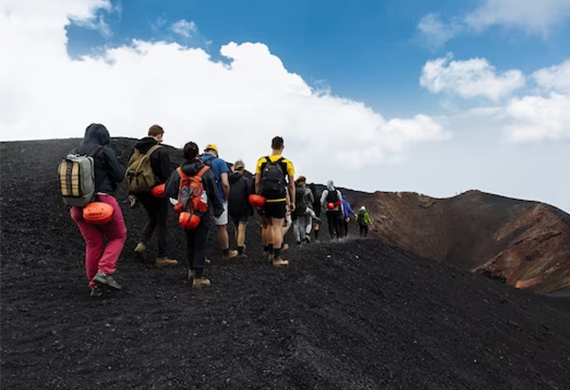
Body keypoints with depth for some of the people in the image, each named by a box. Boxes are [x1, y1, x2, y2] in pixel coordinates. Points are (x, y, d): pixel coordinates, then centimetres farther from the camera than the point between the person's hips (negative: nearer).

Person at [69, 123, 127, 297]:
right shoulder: (105, 152, -7)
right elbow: (119, 176, -6)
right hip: (102, 200, -6)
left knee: (93, 243, 14)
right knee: (118, 236, 12)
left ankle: (95, 285, 17)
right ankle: (105, 272, -5)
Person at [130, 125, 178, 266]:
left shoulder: (135, 149, 7)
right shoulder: (160, 152, -15)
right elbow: (166, 175, -17)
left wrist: (134, 193, 17)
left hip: (140, 191, 7)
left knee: (152, 217, 25)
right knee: (162, 223, 5)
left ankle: (142, 243, 6)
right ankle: (161, 257, 9)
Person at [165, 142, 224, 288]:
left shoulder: (178, 172, -5)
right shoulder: (206, 171, -10)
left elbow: (169, 191, -8)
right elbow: (214, 193, -7)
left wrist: (182, 199, 10)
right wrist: (218, 210, 4)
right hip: (203, 214, -3)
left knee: (190, 242, 20)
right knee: (201, 245, 2)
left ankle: (192, 270, 35)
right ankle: (198, 278, 3)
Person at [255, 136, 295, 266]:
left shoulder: (261, 161, 1)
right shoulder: (287, 163, -4)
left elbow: (257, 183, 2)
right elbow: (291, 185, 0)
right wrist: (292, 202, 7)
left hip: (265, 199, 3)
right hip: (279, 200, -3)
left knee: (269, 225, 18)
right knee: (277, 227, 0)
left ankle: (270, 253, 27)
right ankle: (277, 258, -1)